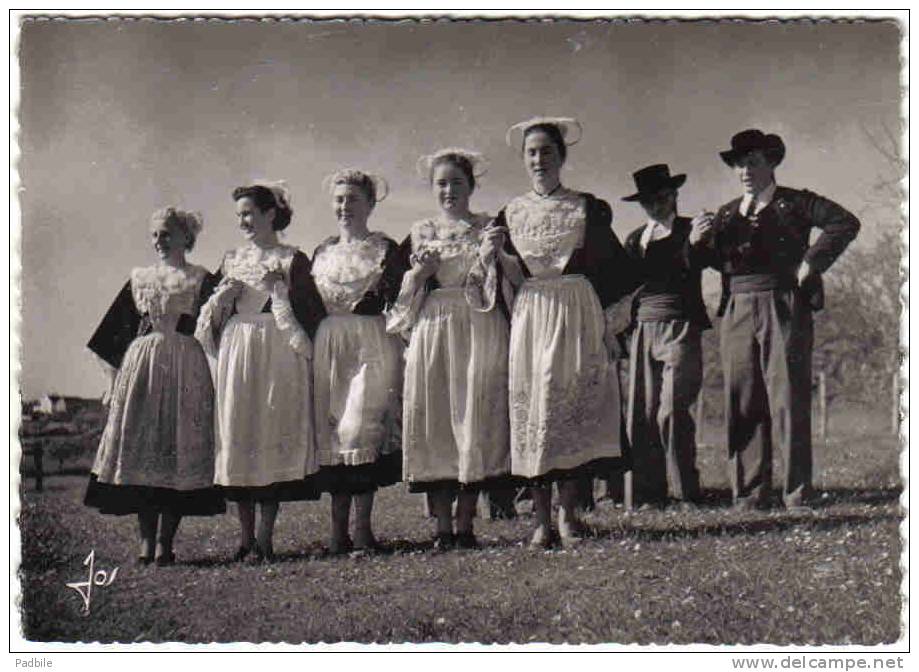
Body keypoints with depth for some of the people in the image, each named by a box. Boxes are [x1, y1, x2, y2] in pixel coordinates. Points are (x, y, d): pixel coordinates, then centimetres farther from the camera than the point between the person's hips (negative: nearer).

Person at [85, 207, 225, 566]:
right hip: (140, 363, 3)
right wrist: (114, 376, 12)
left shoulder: (201, 279, 6)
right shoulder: (139, 278, 15)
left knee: (178, 448, -5)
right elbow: (117, 333, 16)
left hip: (185, 369, -3)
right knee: (138, 445, -1)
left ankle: (165, 541, -1)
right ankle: (146, 540, 6)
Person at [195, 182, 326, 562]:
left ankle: (265, 537, 1)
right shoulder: (231, 260, 16)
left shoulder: (292, 260, 2)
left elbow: (312, 315, -4)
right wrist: (223, 296, 1)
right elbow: (214, 317, 19)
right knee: (237, 434, 1)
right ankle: (246, 537, 8)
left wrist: (280, 291, -12)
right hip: (237, 353, 4)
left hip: (278, 353, -4)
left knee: (274, 433, -5)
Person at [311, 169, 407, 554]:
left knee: (361, 427, -12)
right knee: (330, 430, 1)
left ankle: (361, 526, -5)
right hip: (328, 345, 4)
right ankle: (339, 529, 6)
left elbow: (397, 306, -2)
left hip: (371, 344, -4)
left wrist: (398, 357, -10)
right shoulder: (322, 253, 16)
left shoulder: (386, 251, 2)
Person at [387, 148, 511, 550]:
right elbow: (405, 298, 12)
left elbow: (494, 290, 1)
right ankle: (442, 527, 0)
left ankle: (465, 524, 1)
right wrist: (419, 274, -7)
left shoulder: (488, 228, 8)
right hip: (431, 332, 2)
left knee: (474, 418, -5)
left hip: (479, 332, -2)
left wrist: (489, 257, -16)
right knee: (433, 420, -3)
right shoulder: (420, 233, 14)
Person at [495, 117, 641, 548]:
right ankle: (542, 518, 1)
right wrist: (501, 258, -7)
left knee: (575, 400, -6)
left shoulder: (587, 208, 7)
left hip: (578, 313, -1)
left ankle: (568, 512, 4)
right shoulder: (511, 213, 12)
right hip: (530, 314, 1)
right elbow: (508, 277, 13)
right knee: (531, 403, -4)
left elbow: (610, 270, 5)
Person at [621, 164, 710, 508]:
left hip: (681, 328, -4)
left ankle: (685, 490, 0)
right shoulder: (635, 239, 19)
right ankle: (648, 490, 6)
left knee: (671, 412, -11)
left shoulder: (691, 230, 7)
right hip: (644, 330, 4)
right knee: (641, 415, -1)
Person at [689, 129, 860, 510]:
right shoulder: (726, 214, 21)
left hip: (784, 308, -4)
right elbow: (712, 262, 14)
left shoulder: (795, 203, 8)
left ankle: (796, 493, -3)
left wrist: (812, 262, -9)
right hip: (737, 313, 4)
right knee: (742, 404, 1)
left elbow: (845, 223, -4)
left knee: (788, 401, -6)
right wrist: (696, 242, -6)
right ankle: (748, 492, 6)